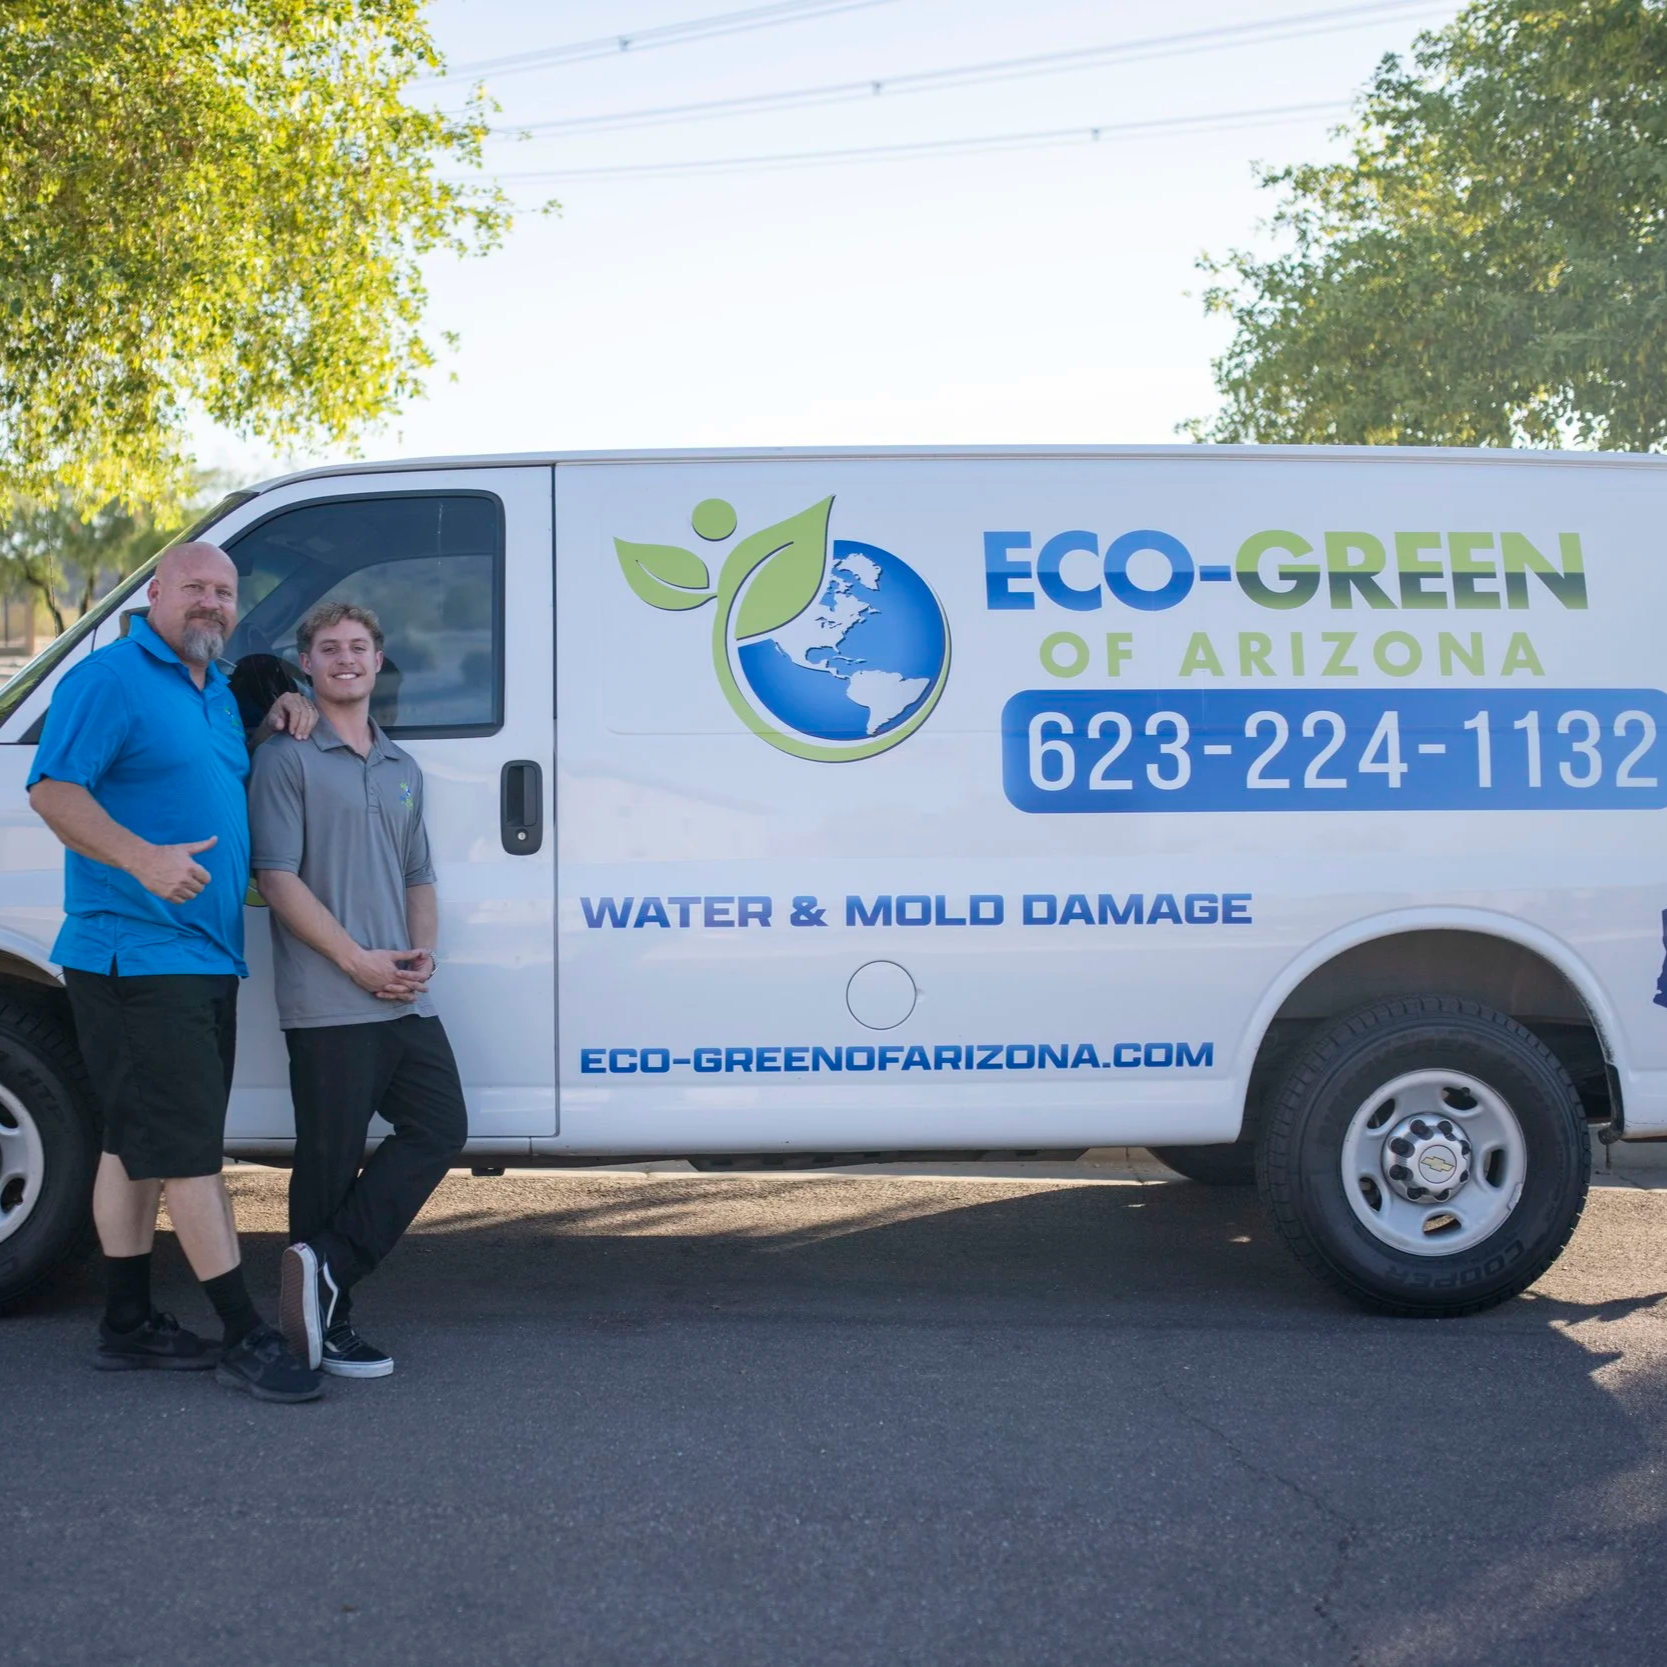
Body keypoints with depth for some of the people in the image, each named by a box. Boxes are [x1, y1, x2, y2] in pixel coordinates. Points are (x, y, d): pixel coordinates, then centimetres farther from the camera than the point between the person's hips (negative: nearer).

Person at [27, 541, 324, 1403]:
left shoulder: (215, 692, 17)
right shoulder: (108, 678, -10)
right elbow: (53, 790, -17)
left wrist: (272, 724, 11)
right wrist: (143, 858, -30)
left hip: (204, 958, 9)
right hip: (138, 954, -9)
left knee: (140, 1145, 15)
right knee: (187, 1145, -6)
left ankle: (129, 1323, 24)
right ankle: (244, 1336, -2)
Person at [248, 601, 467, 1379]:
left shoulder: (402, 769, 20)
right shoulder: (286, 759, -2)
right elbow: (277, 877, -10)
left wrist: (421, 952, 1)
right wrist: (358, 961, -16)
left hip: (404, 997, 7)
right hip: (327, 1002, -7)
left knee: (440, 1129, 1)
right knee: (332, 1162, -1)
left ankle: (323, 1266, 5)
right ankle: (327, 1324, 10)